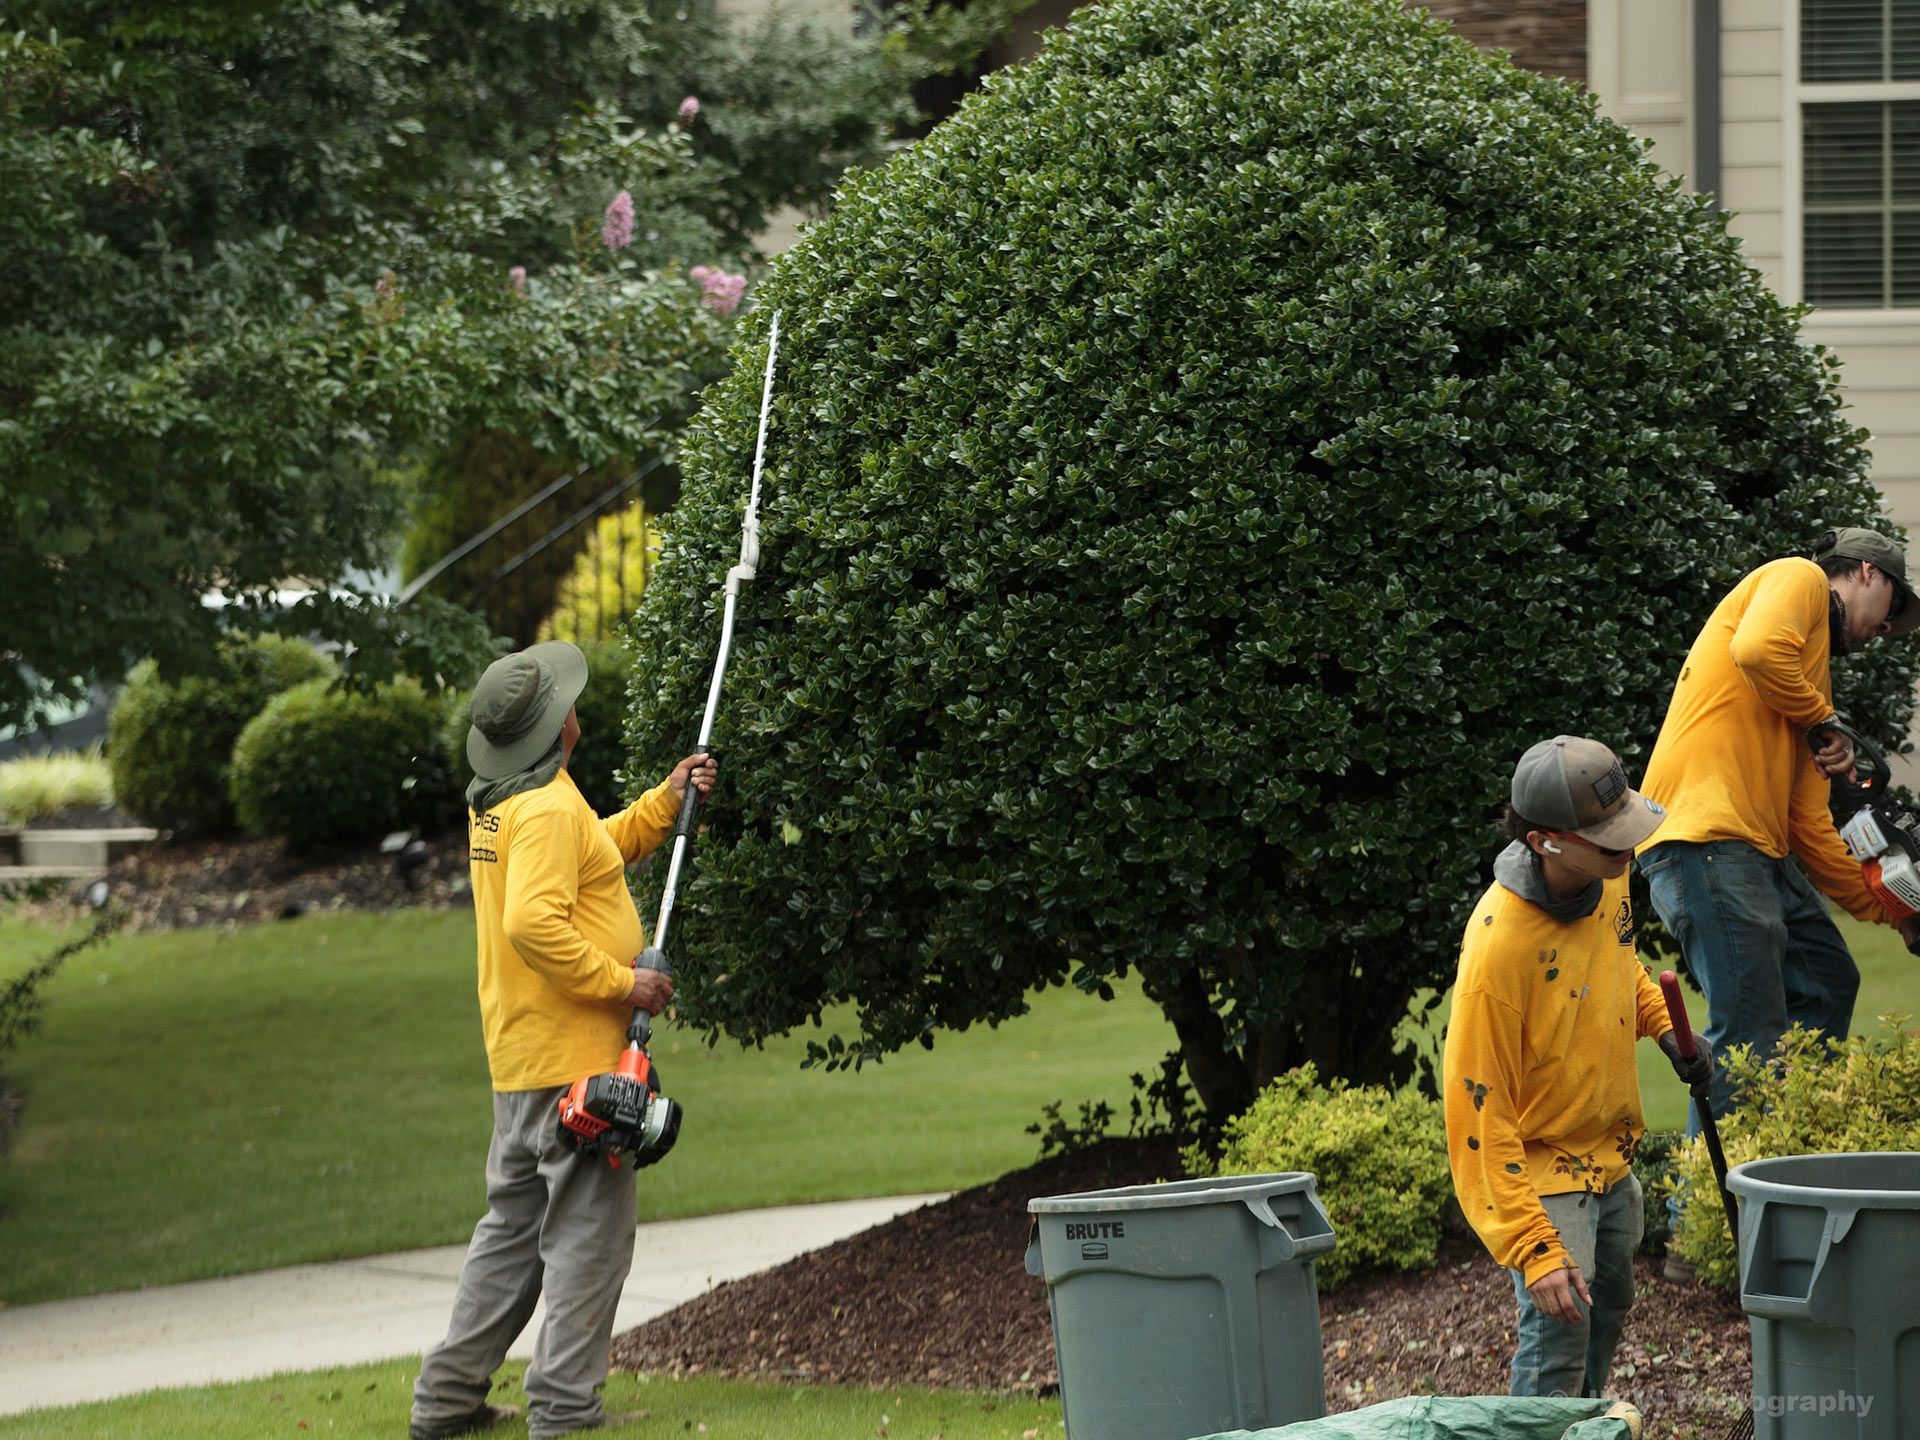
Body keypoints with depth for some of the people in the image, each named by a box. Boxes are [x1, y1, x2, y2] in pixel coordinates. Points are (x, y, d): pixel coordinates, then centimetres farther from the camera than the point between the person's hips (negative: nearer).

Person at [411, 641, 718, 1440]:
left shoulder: (494, 805, 13)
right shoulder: (547, 808, -18)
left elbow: (588, 859, 28)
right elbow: (533, 923, -28)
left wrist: (664, 801, 21)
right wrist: (619, 981, -20)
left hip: (520, 1063, 10)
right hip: (575, 1058, -10)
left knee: (514, 1226, 16)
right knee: (589, 1232, -4)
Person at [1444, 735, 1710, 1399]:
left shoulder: (1608, 876, -9)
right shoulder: (1499, 945, -33)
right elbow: (1478, 1112, -28)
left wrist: (1663, 1027, 2)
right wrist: (1533, 1250, -29)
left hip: (1610, 1161, 8)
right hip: (1542, 1170, -8)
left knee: (1608, 1310, 22)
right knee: (1558, 1341, -11)